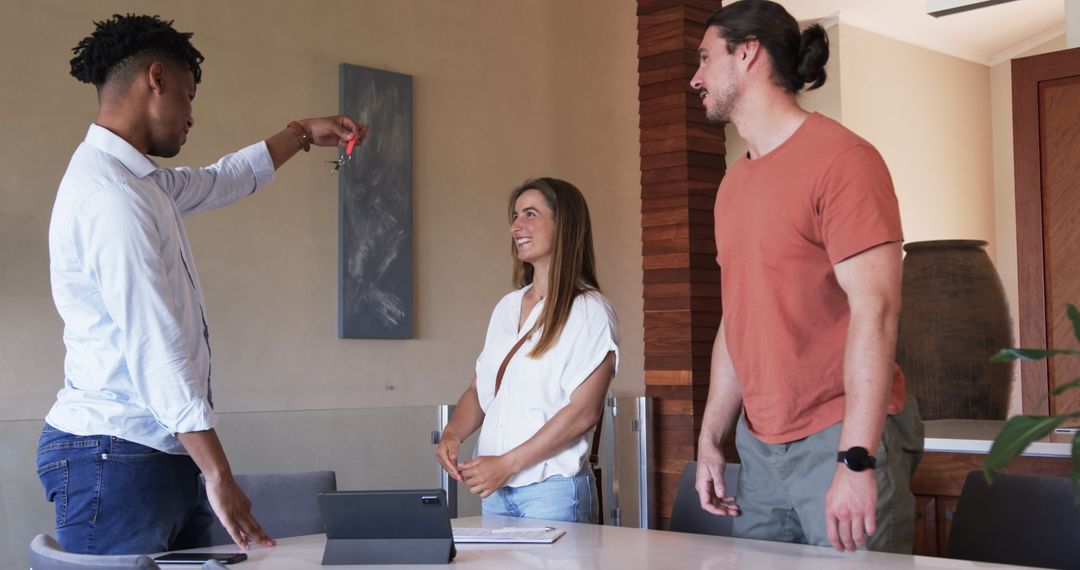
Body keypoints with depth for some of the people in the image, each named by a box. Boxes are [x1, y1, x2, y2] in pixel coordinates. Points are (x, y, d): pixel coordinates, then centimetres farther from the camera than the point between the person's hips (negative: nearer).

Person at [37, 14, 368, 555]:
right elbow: (156, 350, -22)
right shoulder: (111, 195, -16)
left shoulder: (140, 181, 15)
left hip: (163, 455, 10)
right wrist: (219, 476, -22)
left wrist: (303, 133, 41)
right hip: (116, 455, -10)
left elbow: (222, 180, 37)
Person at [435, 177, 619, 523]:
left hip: (552, 491, -6)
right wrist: (452, 434, -5)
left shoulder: (589, 311, -8)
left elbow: (583, 412, -15)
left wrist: (507, 463, -17)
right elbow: (479, 390, 15)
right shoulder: (506, 307, 13)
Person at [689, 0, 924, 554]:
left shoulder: (840, 159, -11)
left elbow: (874, 310, -18)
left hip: (841, 441, -7)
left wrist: (855, 461, -23)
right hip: (759, 446, 7)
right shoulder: (733, 183, 13)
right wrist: (710, 438, 14)